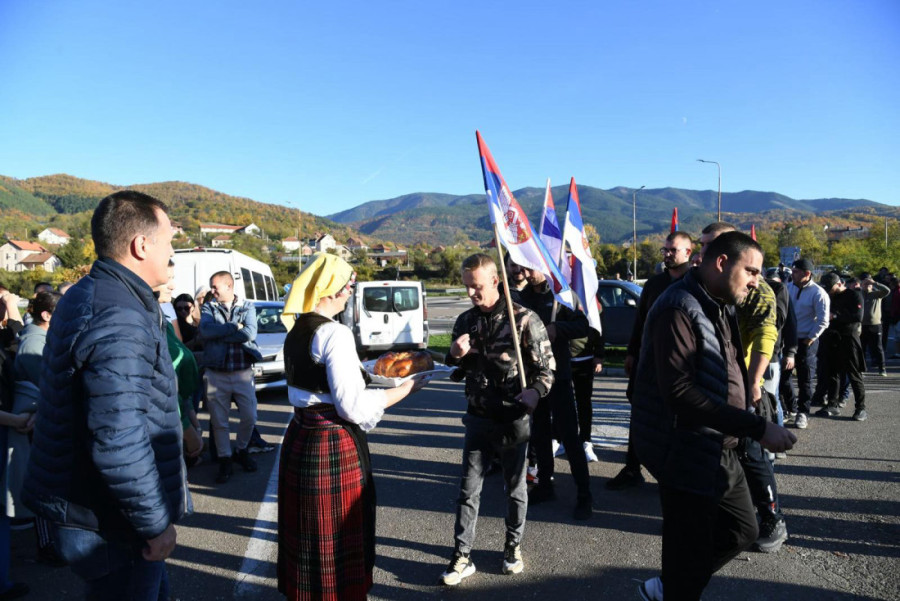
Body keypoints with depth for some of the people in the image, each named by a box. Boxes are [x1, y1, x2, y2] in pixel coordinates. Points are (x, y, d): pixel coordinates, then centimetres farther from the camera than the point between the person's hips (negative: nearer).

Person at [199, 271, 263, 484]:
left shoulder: (247, 307, 4)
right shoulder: (208, 308, 6)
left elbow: (250, 333, -14)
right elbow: (206, 330, -14)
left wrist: (219, 334, -12)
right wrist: (235, 327, -12)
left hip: (243, 372, 0)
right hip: (216, 374, 0)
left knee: (249, 417, 5)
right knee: (219, 421, 7)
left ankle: (241, 450, 30)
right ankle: (225, 460, 21)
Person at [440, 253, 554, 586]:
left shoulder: (524, 319, -11)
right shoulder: (465, 321, 4)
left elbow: (546, 367, -8)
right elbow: (456, 371, 13)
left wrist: (534, 391, -28)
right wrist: (455, 355, -10)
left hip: (513, 419, -3)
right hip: (478, 417, 3)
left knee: (515, 487, 14)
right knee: (469, 489, 7)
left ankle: (513, 546, 36)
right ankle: (462, 556, 20)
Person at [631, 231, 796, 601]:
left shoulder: (721, 307, 12)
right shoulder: (678, 309, -21)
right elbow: (680, 393, -30)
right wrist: (757, 428, -28)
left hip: (720, 451, 10)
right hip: (687, 456, -10)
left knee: (742, 530, 22)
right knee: (691, 556, 4)